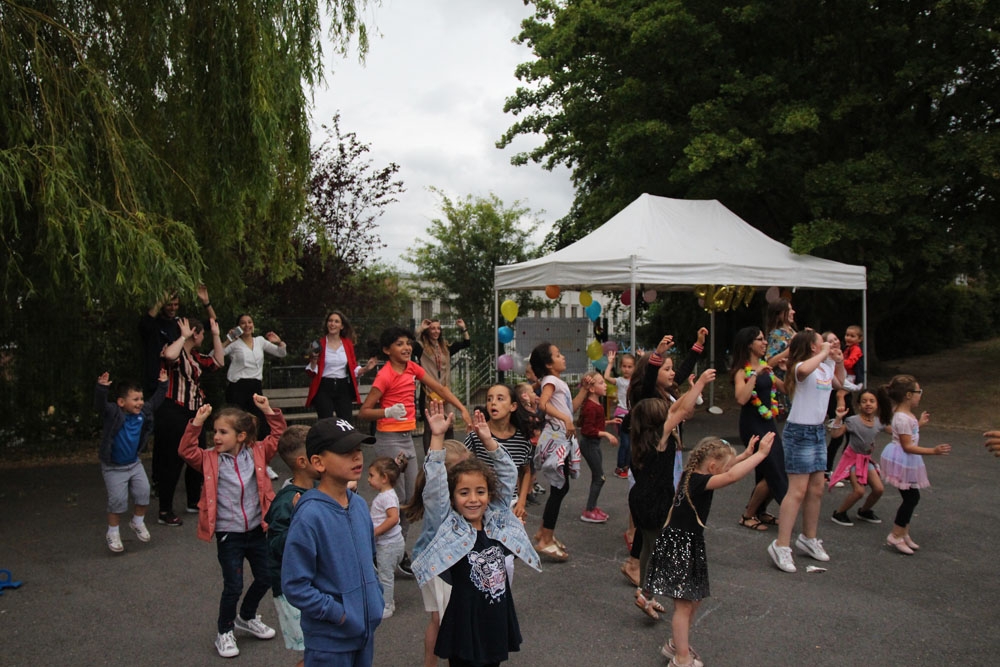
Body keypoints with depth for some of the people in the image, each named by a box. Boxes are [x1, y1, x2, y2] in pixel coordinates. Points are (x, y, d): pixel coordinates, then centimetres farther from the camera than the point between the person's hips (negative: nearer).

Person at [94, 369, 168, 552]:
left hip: (134, 463, 6)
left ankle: (138, 522, 31)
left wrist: (162, 384, 5)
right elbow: (100, 404, -41)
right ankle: (113, 533, 20)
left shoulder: (143, 412, -6)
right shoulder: (112, 413, -23)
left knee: (143, 492, 4)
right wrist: (101, 387, -57)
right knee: (118, 500, -1)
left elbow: (156, 400, 8)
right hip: (113, 468, -5)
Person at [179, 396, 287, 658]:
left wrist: (269, 411, -11)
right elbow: (186, 451, -18)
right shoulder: (210, 459, -5)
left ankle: (247, 617, 41)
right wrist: (196, 424, -25)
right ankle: (224, 632, 25)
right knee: (233, 586, 2)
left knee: (265, 578, 15)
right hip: (228, 535, -3)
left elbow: (279, 436, -2)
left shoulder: (256, 453, -2)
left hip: (257, 530, 3)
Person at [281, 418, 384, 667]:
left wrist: (377, 599, 6)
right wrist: (338, 614, -16)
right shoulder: (309, 516, -21)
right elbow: (294, 586, -19)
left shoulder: (360, 505, 1)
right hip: (329, 640, -7)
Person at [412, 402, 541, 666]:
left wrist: (488, 439, -3)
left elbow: (508, 475, 3)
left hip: (498, 624, 4)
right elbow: (434, 487, -20)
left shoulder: (497, 519, 1)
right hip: (465, 629, -4)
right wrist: (437, 437, -24)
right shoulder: (447, 526, -9)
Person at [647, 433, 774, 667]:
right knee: (684, 604, -1)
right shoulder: (699, 482, -23)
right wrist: (761, 453, -30)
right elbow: (732, 476, -37)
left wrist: (746, 455, 18)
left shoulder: (692, 475, 4)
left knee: (694, 600, 19)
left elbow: (725, 468, 23)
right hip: (679, 548, -10)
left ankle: (676, 644, 34)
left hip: (690, 545, 10)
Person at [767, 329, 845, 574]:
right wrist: (824, 353, -27)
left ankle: (809, 538, 29)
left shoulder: (826, 369, 12)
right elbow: (803, 370, -42)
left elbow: (838, 384, 35)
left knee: (817, 488, 14)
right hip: (800, 432, -9)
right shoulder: (802, 367, -15)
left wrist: (839, 363, 18)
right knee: (798, 490, -10)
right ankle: (781, 545, -6)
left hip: (818, 432, 9)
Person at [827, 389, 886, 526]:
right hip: (853, 458, -6)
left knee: (879, 489, -2)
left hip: (866, 459, 6)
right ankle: (839, 513, 6)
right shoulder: (853, 421, -18)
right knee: (859, 491, -15)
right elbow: (835, 434, -22)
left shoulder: (878, 422, -2)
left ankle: (864, 511, 25)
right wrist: (839, 418, -34)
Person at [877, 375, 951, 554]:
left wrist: (920, 423, 32)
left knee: (911, 498, 14)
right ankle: (896, 536, 2)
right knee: (911, 498, -6)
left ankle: (904, 534, 24)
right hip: (901, 460, -10)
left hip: (907, 461, 10)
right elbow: (907, 446, -24)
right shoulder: (902, 418, -23)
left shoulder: (906, 414, 8)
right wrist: (933, 451, -30)